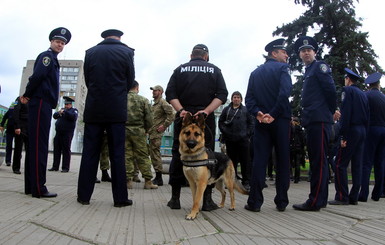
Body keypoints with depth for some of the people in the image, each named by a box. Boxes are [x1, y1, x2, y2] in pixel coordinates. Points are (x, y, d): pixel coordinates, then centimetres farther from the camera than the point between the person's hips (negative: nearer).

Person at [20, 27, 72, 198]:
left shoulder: (52, 59, 24)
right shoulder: (47, 56, -5)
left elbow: (38, 77, 20)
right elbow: (37, 76, -19)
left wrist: (28, 96, 8)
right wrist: (28, 95, -8)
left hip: (44, 105, 9)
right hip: (41, 103, -9)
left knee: (37, 145, 10)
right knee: (39, 146, -10)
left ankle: (33, 186, 17)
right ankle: (38, 188, -7)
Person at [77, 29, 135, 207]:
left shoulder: (90, 52, 7)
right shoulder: (126, 52, 2)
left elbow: (87, 79, 10)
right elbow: (130, 81, 4)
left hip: (93, 109, 2)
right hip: (116, 110, -1)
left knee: (90, 152, 7)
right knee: (117, 154, 1)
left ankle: (84, 195, 11)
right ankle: (120, 197, 5)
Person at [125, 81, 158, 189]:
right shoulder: (143, 100, 0)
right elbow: (149, 118, -1)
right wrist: (146, 130, 14)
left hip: (123, 130, 1)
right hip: (138, 131, -1)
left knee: (127, 156, 7)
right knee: (143, 156, 5)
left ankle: (128, 180, 7)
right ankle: (148, 181, 8)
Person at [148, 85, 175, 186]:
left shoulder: (162, 102, -8)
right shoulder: (154, 104, 21)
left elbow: (172, 114, -17)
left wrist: (164, 126, -17)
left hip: (157, 132, -10)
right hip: (152, 132, 10)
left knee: (155, 154, -9)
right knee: (153, 154, 12)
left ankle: (159, 179, -3)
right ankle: (157, 177, 20)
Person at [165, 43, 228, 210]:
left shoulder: (180, 69, 11)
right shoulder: (214, 70, 11)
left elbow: (170, 94, -1)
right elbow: (222, 95, -3)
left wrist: (181, 110, -10)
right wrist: (206, 110, -12)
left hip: (183, 116, 1)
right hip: (206, 118, 0)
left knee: (178, 155, 6)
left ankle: (175, 198, 9)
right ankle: (207, 200, 4)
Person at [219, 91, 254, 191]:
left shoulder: (246, 110, 8)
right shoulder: (227, 109, 10)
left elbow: (251, 122, 7)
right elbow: (220, 122, 12)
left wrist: (248, 134, -2)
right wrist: (225, 132, 1)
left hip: (243, 139, -1)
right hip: (230, 140, 1)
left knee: (245, 161, -1)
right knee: (231, 160, 7)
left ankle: (246, 182, 6)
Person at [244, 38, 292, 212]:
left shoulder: (255, 73, 14)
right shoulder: (282, 68, -1)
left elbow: (249, 98, 2)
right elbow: (285, 92, -18)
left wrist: (258, 113, -9)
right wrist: (273, 114, -16)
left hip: (261, 121, 4)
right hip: (280, 120, -3)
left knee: (259, 160, 3)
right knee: (283, 160, 5)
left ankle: (255, 202, 2)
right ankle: (281, 202, 11)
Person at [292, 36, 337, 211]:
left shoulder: (320, 66, -1)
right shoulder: (308, 72, 24)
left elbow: (330, 90, -10)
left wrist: (331, 111, -2)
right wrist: (304, 117, 14)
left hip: (319, 120, -10)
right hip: (311, 121, 10)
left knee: (318, 160, -8)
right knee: (316, 160, 12)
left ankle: (315, 201, -5)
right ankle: (321, 199, 21)